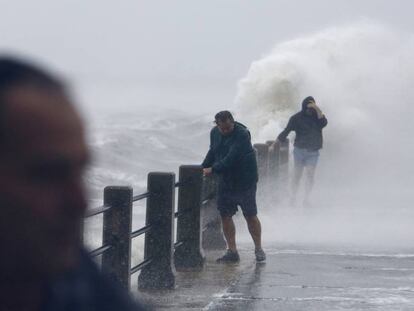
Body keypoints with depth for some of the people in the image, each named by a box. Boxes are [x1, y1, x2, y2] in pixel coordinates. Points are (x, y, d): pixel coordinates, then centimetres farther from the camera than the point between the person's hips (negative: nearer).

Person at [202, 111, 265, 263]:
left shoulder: (242, 134, -20)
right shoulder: (214, 133, 3)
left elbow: (231, 159, -27)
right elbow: (212, 152, 16)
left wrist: (212, 169, -27)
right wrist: (202, 168, 2)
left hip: (245, 180, -6)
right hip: (225, 181, 6)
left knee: (250, 215, -1)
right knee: (225, 215, 3)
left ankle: (258, 249, 12)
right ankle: (232, 251, 9)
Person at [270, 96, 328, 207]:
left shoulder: (316, 116, 2)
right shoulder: (296, 118, -2)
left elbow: (324, 123, -19)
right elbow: (285, 132, 1)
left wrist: (317, 108, -26)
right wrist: (274, 144, -2)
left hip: (313, 152, 1)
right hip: (299, 150, -1)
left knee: (310, 175, -6)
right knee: (297, 175, 2)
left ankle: (306, 199, 1)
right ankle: (293, 197, 11)